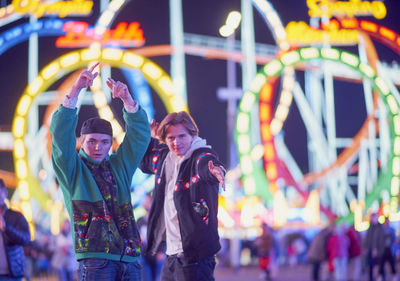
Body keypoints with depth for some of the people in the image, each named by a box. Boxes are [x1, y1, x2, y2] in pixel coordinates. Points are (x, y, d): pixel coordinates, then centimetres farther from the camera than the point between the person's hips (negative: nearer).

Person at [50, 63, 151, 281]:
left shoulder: (119, 166, 18)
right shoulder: (72, 170, 7)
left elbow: (139, 135, 10)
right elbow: (61, 133, -5)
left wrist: (127, 99, -6)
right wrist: (75, 90, -14)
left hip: (130, 257, 5)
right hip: (95, 257, -4)